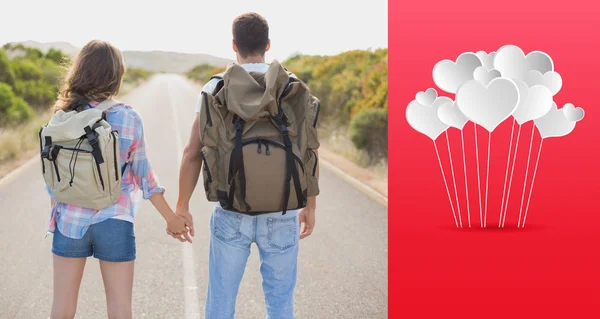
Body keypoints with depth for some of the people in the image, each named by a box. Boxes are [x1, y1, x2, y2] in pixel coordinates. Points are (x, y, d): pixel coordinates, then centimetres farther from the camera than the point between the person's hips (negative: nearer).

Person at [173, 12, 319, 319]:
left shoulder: (215, 89, -4)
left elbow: (193, 153, -6)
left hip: (232, 213, 0)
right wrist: (310, 206, 11)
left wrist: (181, 207, 5)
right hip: (280, 214, 1)